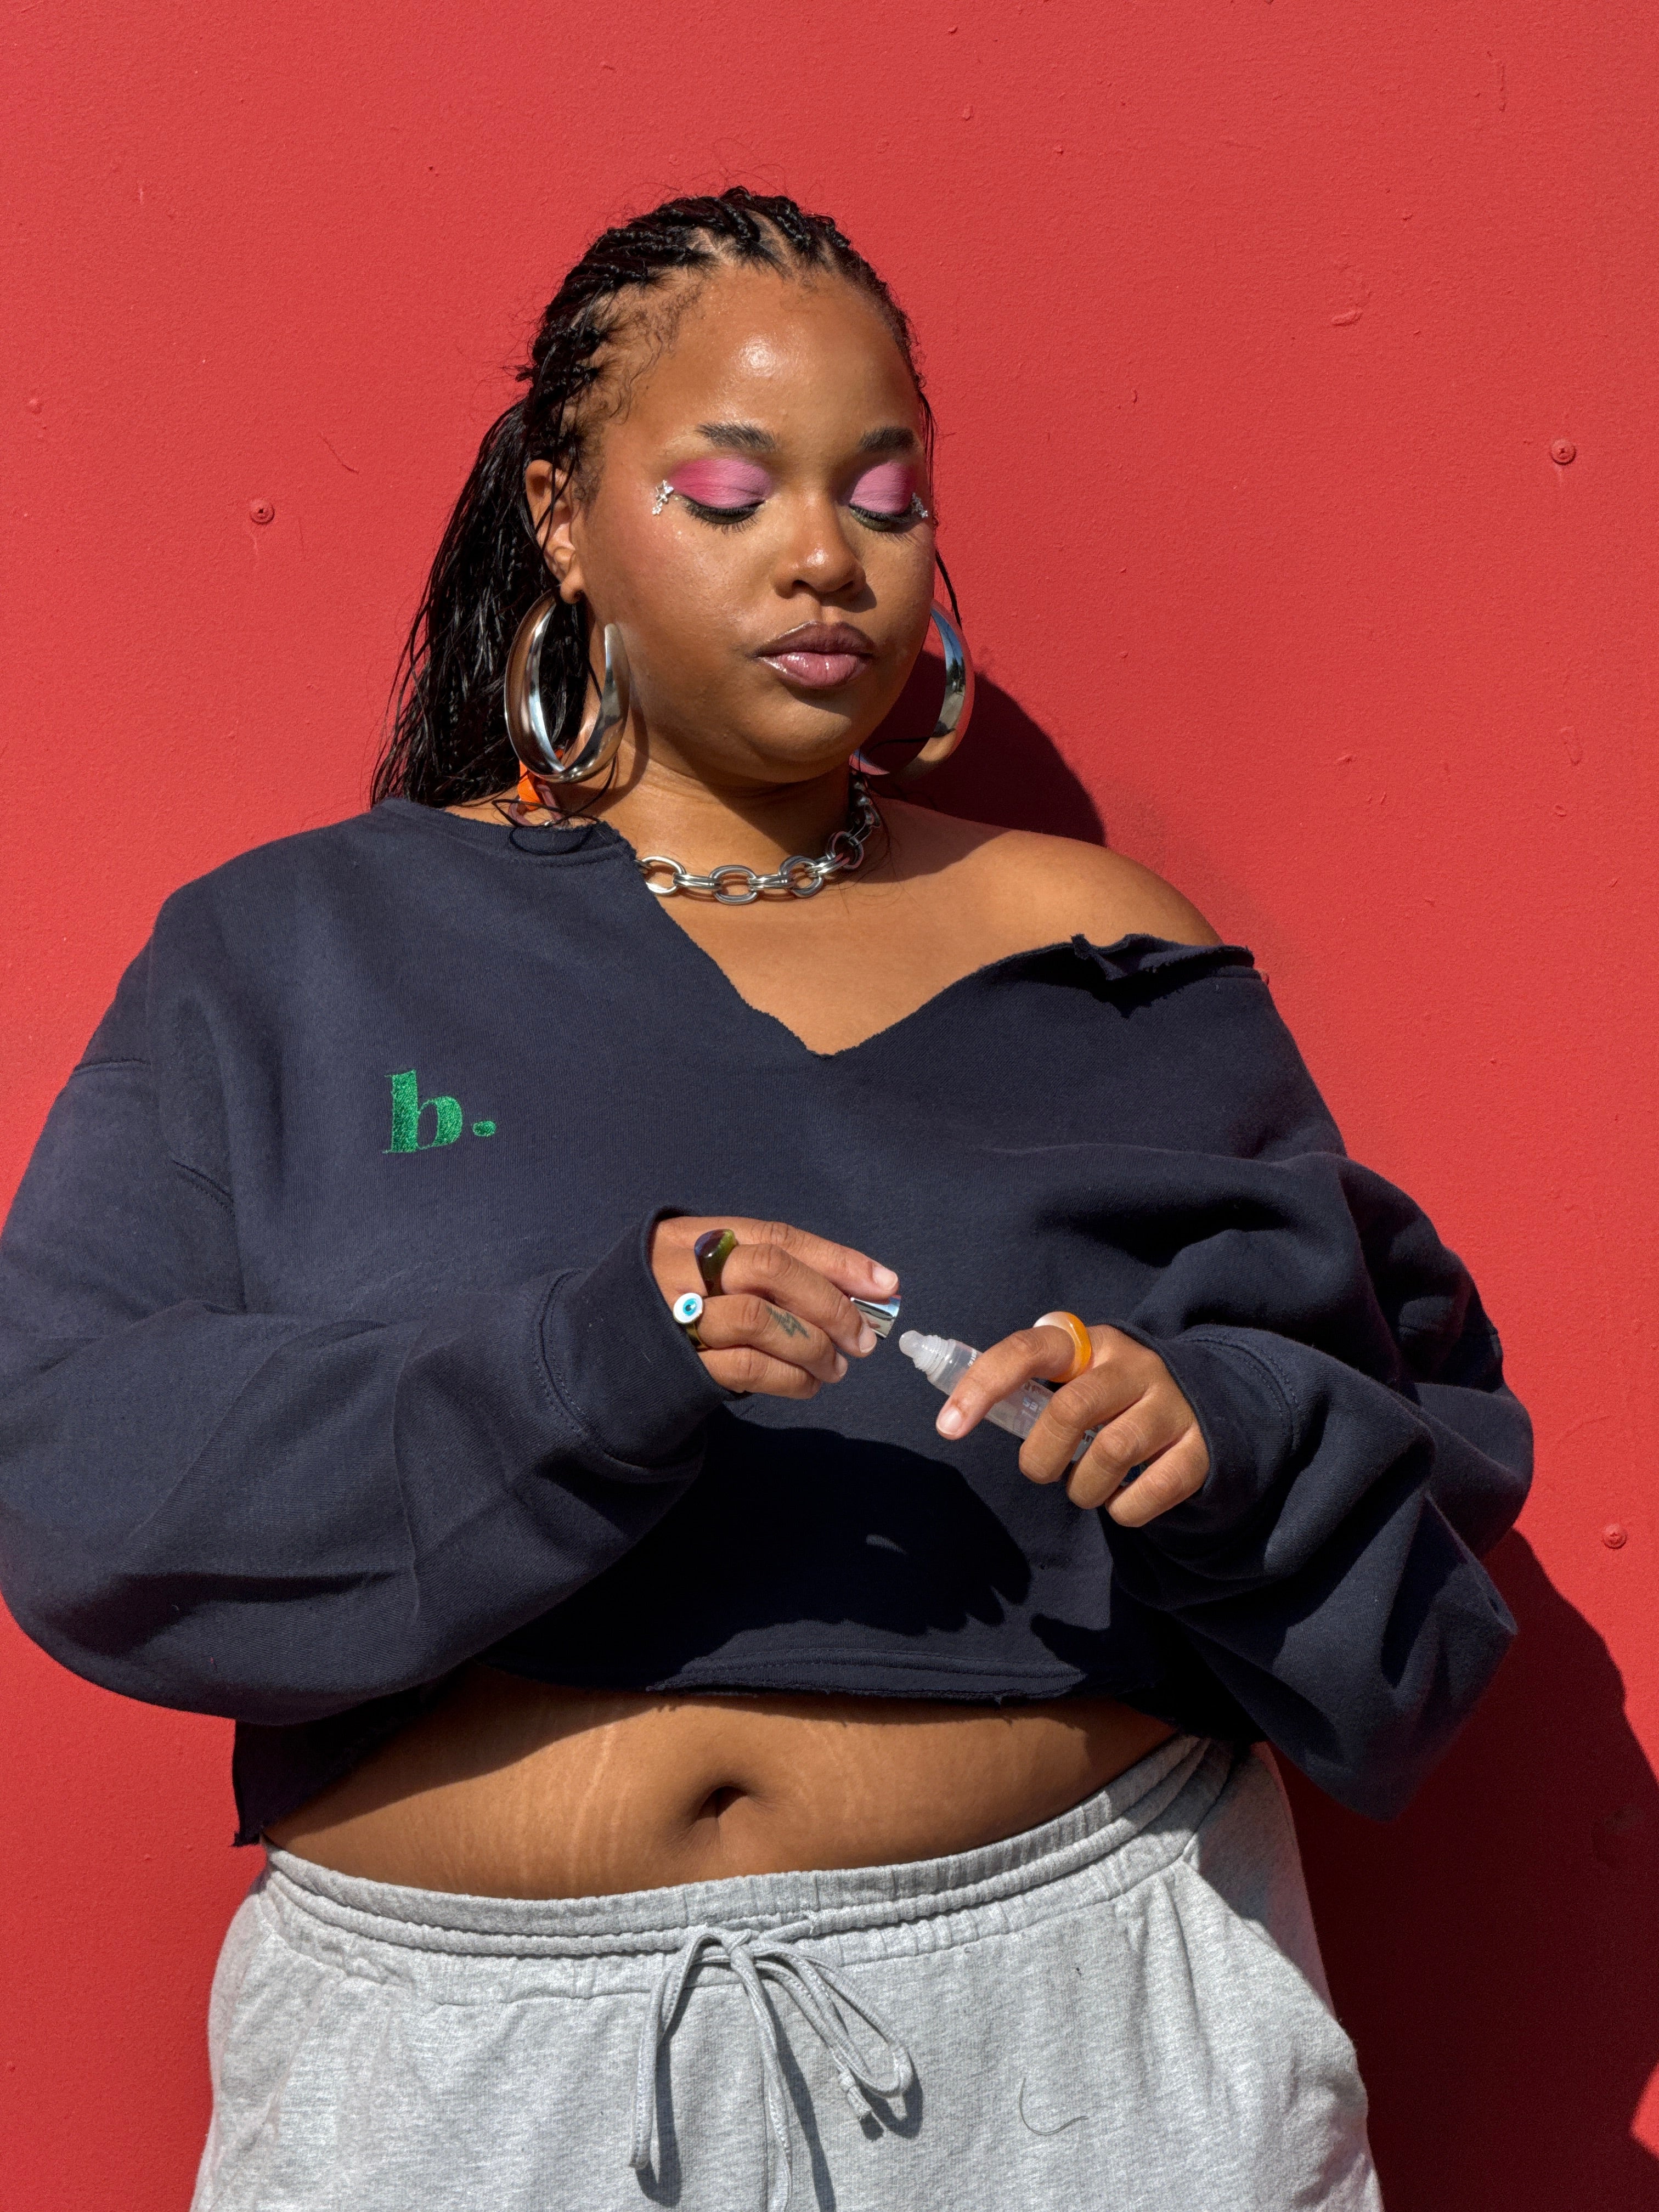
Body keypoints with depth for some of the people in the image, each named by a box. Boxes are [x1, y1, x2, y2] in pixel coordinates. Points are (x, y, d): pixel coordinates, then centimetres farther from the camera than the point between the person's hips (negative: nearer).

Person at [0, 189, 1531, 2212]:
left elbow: (1441, 1417, 5)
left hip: (1068, 1999, 1)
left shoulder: (1098, 964, 4)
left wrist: (1228, 1440, -18)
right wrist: (579, 1368, -24)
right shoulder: (295, 958, 1)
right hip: (470, 2049, 0)